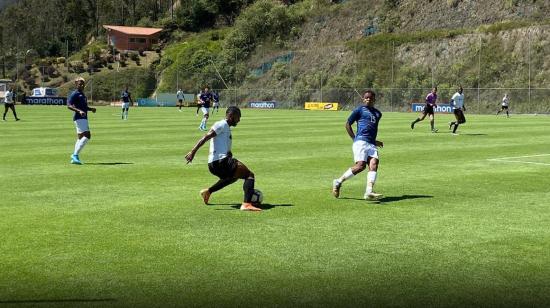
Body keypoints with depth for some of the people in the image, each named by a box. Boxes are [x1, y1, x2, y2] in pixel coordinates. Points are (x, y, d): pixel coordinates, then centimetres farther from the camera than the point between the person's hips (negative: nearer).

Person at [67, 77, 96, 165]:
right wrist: (79, 111, -30)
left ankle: (74, 158, 14)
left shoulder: (83, 94, 19)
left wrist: (91, 109, 12)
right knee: (87, 135, -18)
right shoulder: (75, 94, -9)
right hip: (79, 118, -10)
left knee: (80, 137, 11)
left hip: (83, 118, 10)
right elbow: (69, 105, -19)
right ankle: (75, 155, -16)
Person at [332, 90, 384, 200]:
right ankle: (338, 182, -4)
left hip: (371, 144, 6)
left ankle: (369, 192, -27)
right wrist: (354, 138, 1)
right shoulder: (359, 110, 6)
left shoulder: (378, 113, 24)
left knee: (374, 164, -17)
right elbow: (348, 124, 8)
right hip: (361, 141, -6)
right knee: (361, 165, -19)